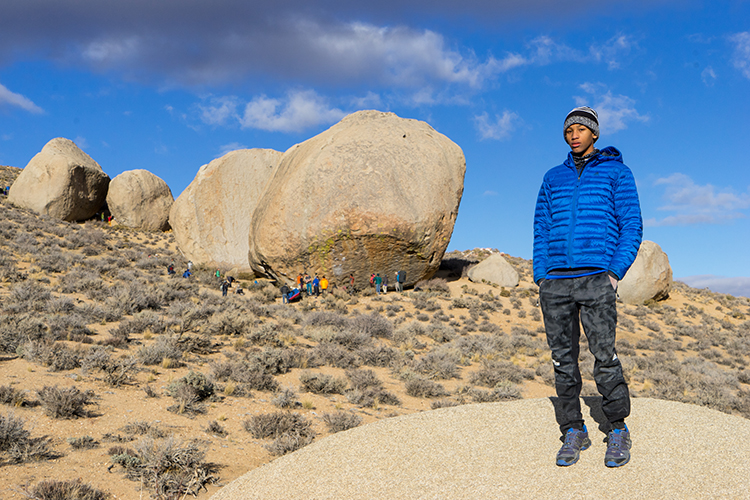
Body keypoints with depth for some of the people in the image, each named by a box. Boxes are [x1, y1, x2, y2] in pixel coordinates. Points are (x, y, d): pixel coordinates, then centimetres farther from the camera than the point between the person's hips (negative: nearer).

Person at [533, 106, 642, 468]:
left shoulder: (616, 171, 10)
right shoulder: (553, 178, 19)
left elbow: (631, 225, 4)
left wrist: (615, 272, -7)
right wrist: (541, 275, 5)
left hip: (596, 277, -3)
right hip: (555, 280, 4)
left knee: (604, 354, -9)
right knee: (562, 357, 3)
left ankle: (618, 430, 7)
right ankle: (573, 432, 12)